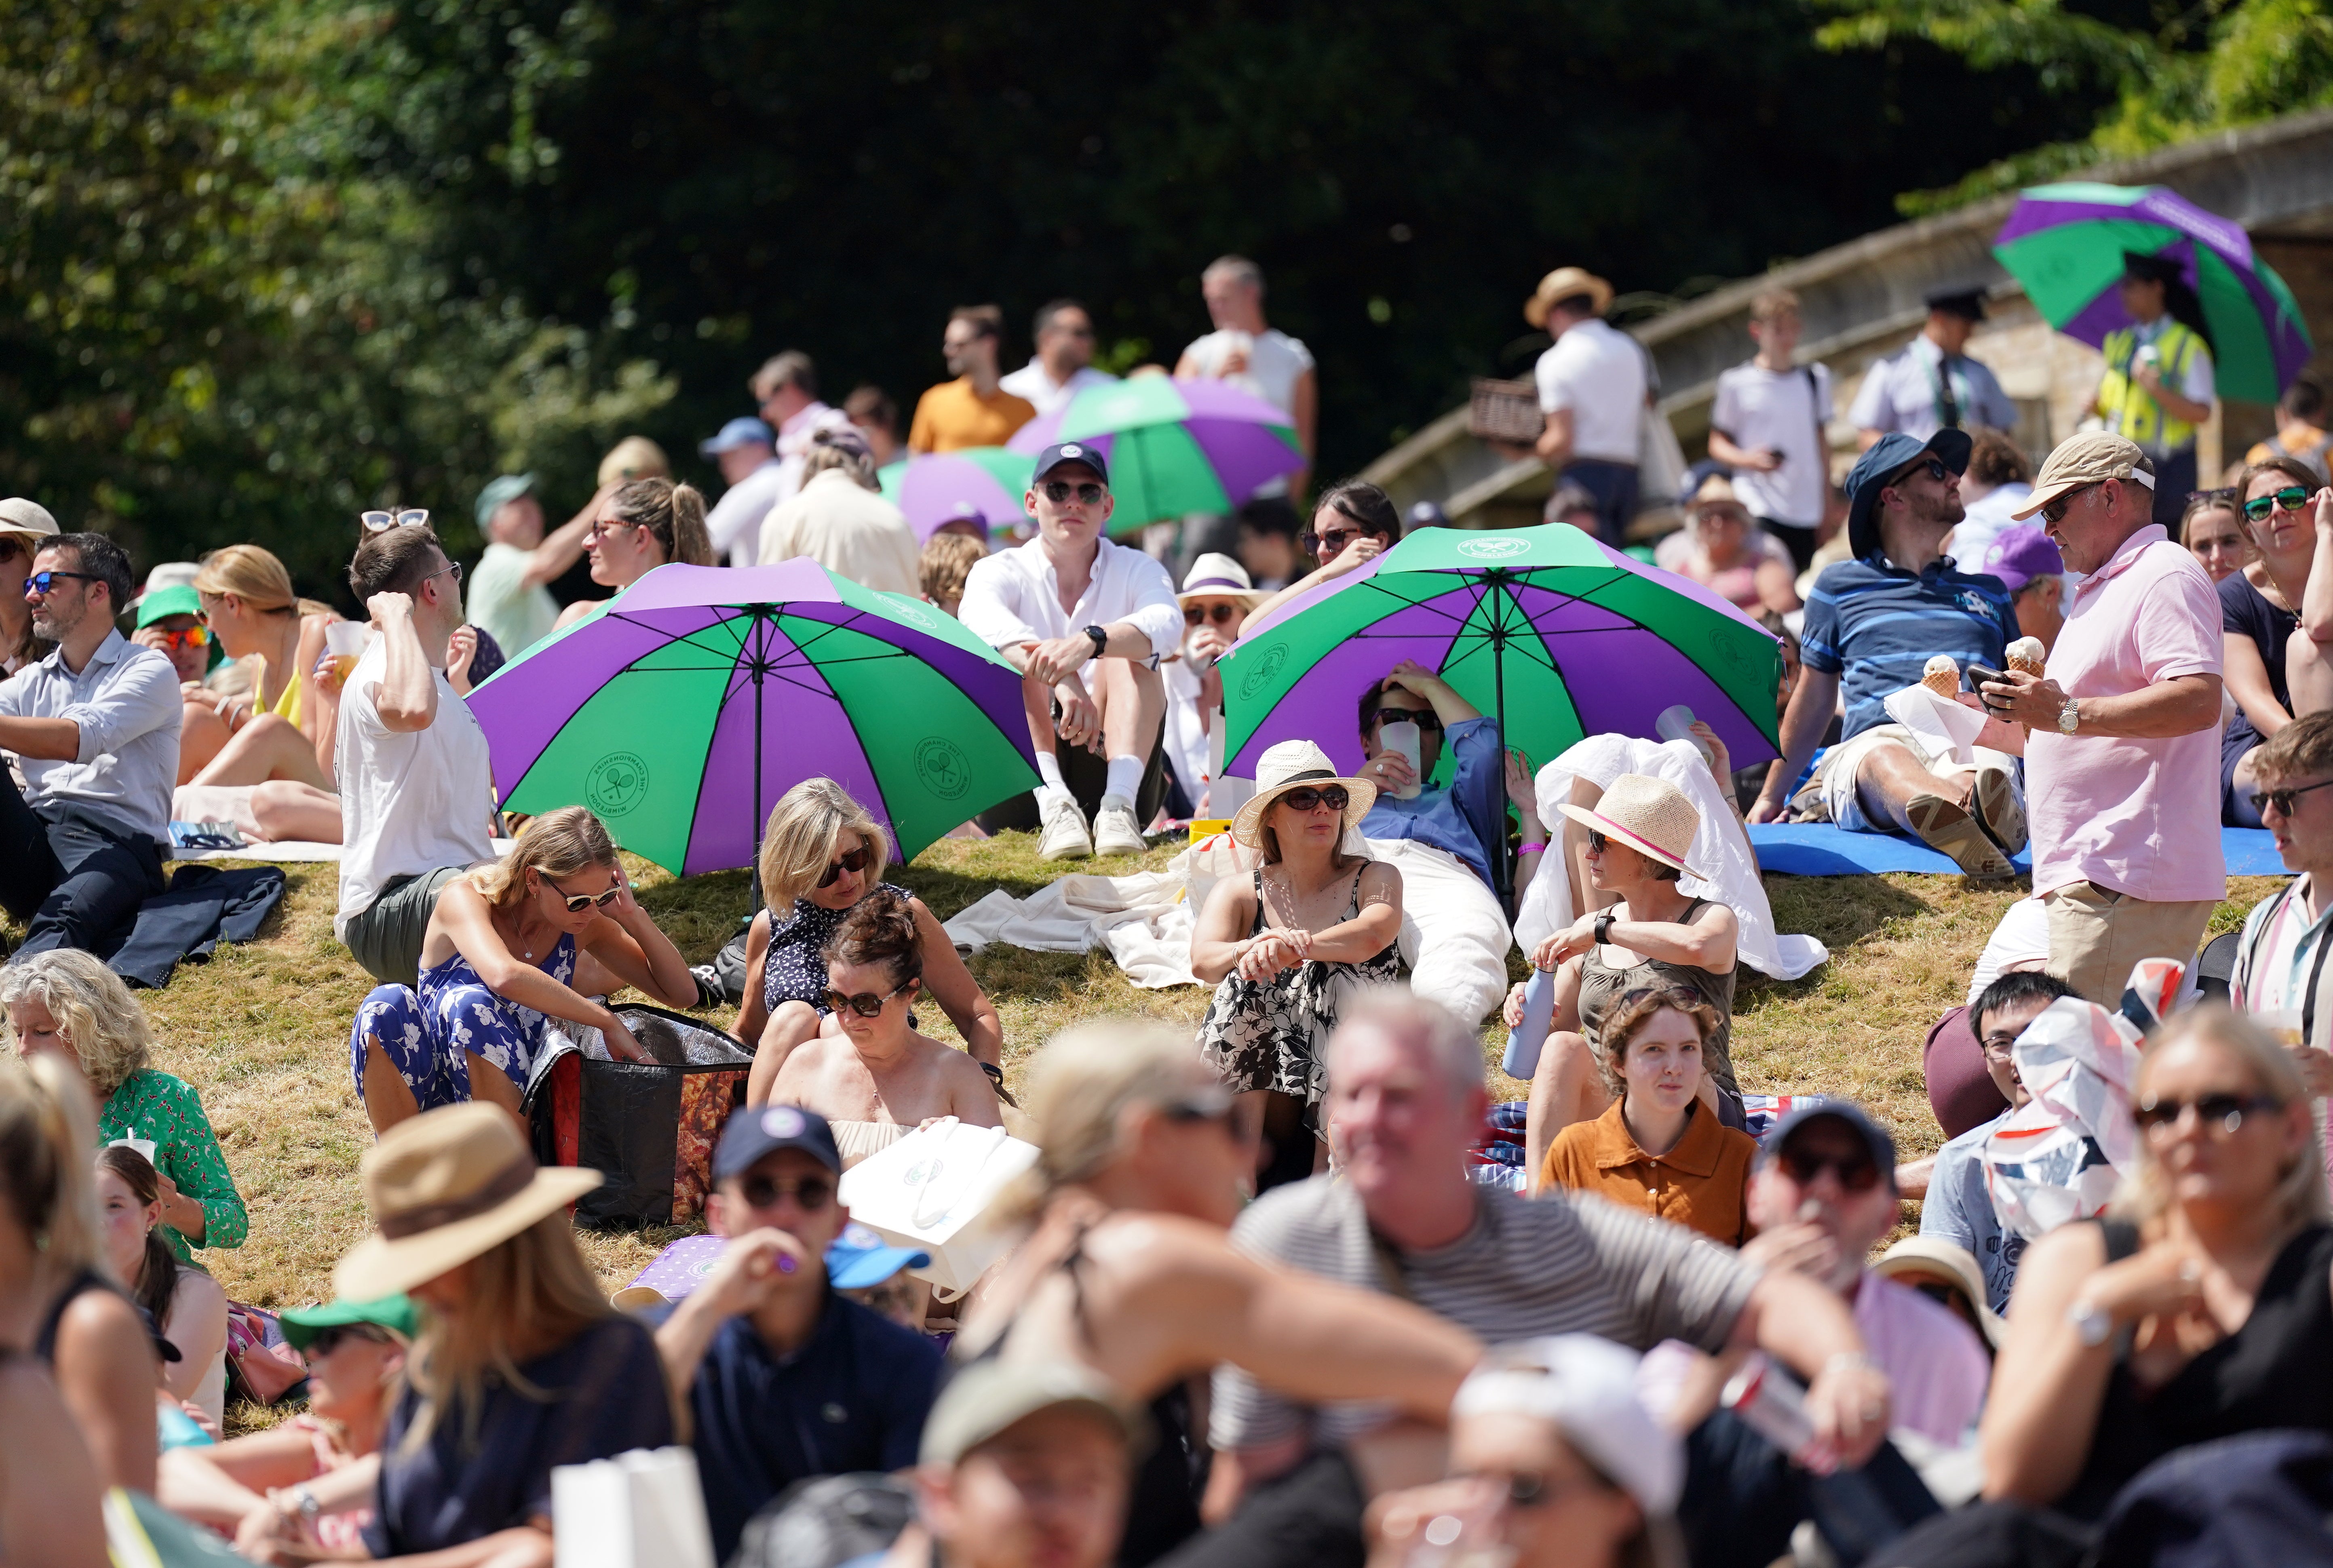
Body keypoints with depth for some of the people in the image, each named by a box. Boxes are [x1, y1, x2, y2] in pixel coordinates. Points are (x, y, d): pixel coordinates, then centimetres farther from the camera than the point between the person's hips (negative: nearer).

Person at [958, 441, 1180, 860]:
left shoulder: (1136, 570, 6)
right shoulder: (1001, 571, 3)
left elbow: (1168, 623, -20)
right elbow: (981, 621, -24)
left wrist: (1090, 642, -41)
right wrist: (1064, 682, -44)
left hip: (1108, 755, 0)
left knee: (1128, 653, -19)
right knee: (1012, 655, -22)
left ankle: (1120, 803, -39)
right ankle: (1055, 805, -43)